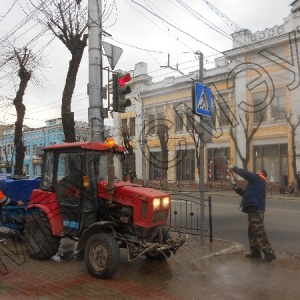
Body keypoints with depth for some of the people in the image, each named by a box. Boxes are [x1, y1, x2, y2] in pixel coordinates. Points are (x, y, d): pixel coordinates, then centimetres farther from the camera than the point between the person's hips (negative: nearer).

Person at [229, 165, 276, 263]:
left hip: (255, 209, -10)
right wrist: (236, 187, 17)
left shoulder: (258, 178, 1)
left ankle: (269, 253, -11)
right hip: (254, 208, 10)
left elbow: (244, 173, -7)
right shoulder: (257, 183, 26)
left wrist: (234, 168, 6)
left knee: (259, 232, -12)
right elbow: (246, 193, 27)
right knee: (252, 232, 16)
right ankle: (255, 252, 21)